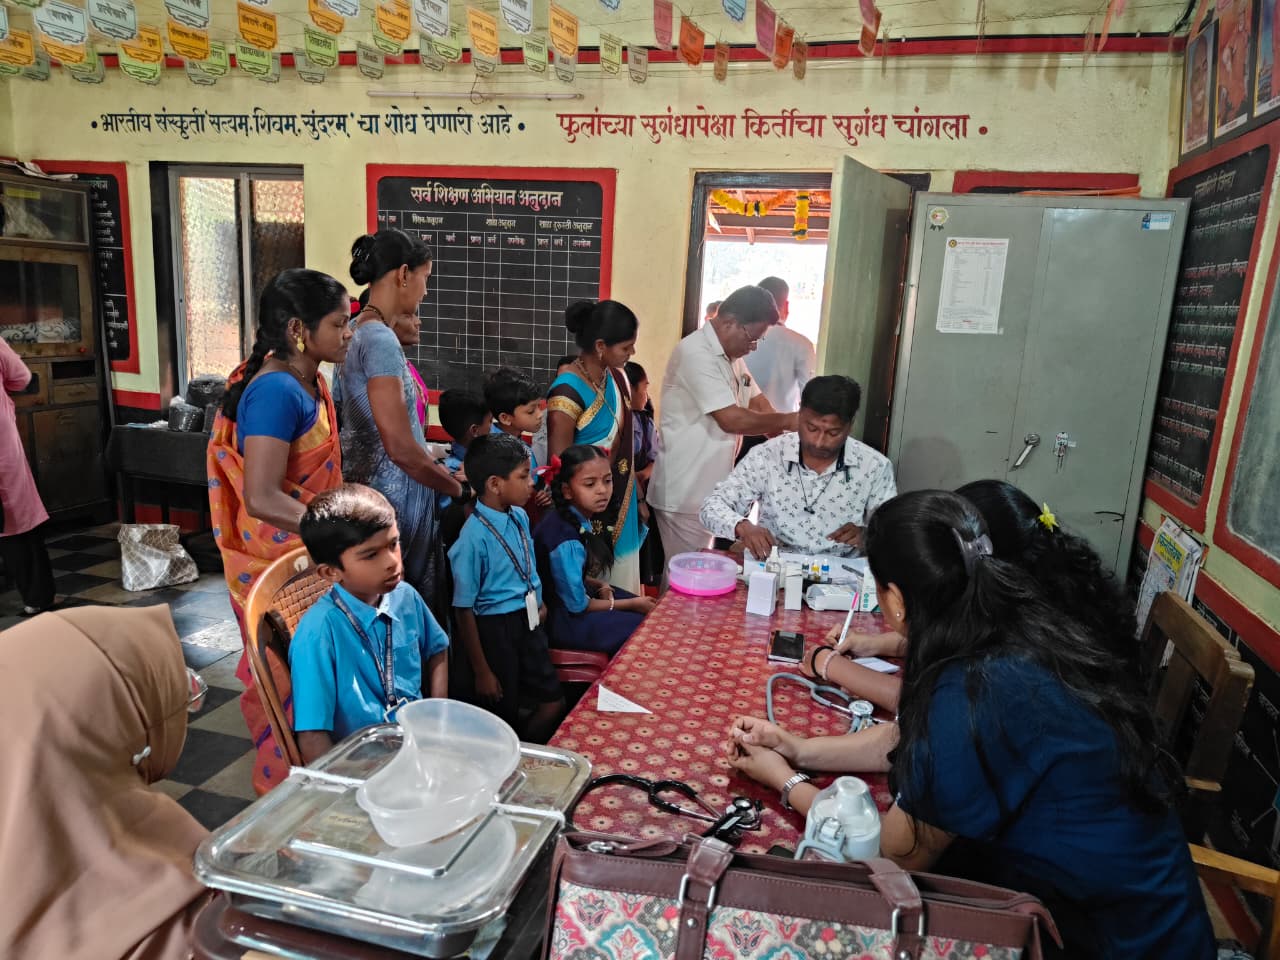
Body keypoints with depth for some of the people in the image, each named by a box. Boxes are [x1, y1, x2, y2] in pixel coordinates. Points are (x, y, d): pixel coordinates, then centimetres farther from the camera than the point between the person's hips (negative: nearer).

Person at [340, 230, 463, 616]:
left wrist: (443, 474, 14)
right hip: (396, 496, -9)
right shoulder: (381, 339, -20)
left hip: (374, 488, 9)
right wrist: (456, 487, -9)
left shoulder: (362, 331, 9)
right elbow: (401, 449, -23)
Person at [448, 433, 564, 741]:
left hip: (528, 624, 7)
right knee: (504, 718, 10)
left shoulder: (520, 516, -1)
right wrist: (481, 671, -14)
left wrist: (538, 603, 9)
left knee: (553, 702, 17)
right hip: (494, 631, -7)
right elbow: (463, 609, -19)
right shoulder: (474, 537, -24)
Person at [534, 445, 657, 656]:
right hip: (562, 619, -8)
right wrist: (632, 604, -11)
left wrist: (599, 585, -5)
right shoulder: (567, 541, -29)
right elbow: (577, 605, -21)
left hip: (572, 593, 8)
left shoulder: (579, 519, -5)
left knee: (650, 612, 10)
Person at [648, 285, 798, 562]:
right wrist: (786, 420, -13)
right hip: (684, 491, -9)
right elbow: (731, 419, -25)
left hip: (709, 486, 9)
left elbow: (757, 403, 11)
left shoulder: (732, 356, 12)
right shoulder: (696, 353, -20)